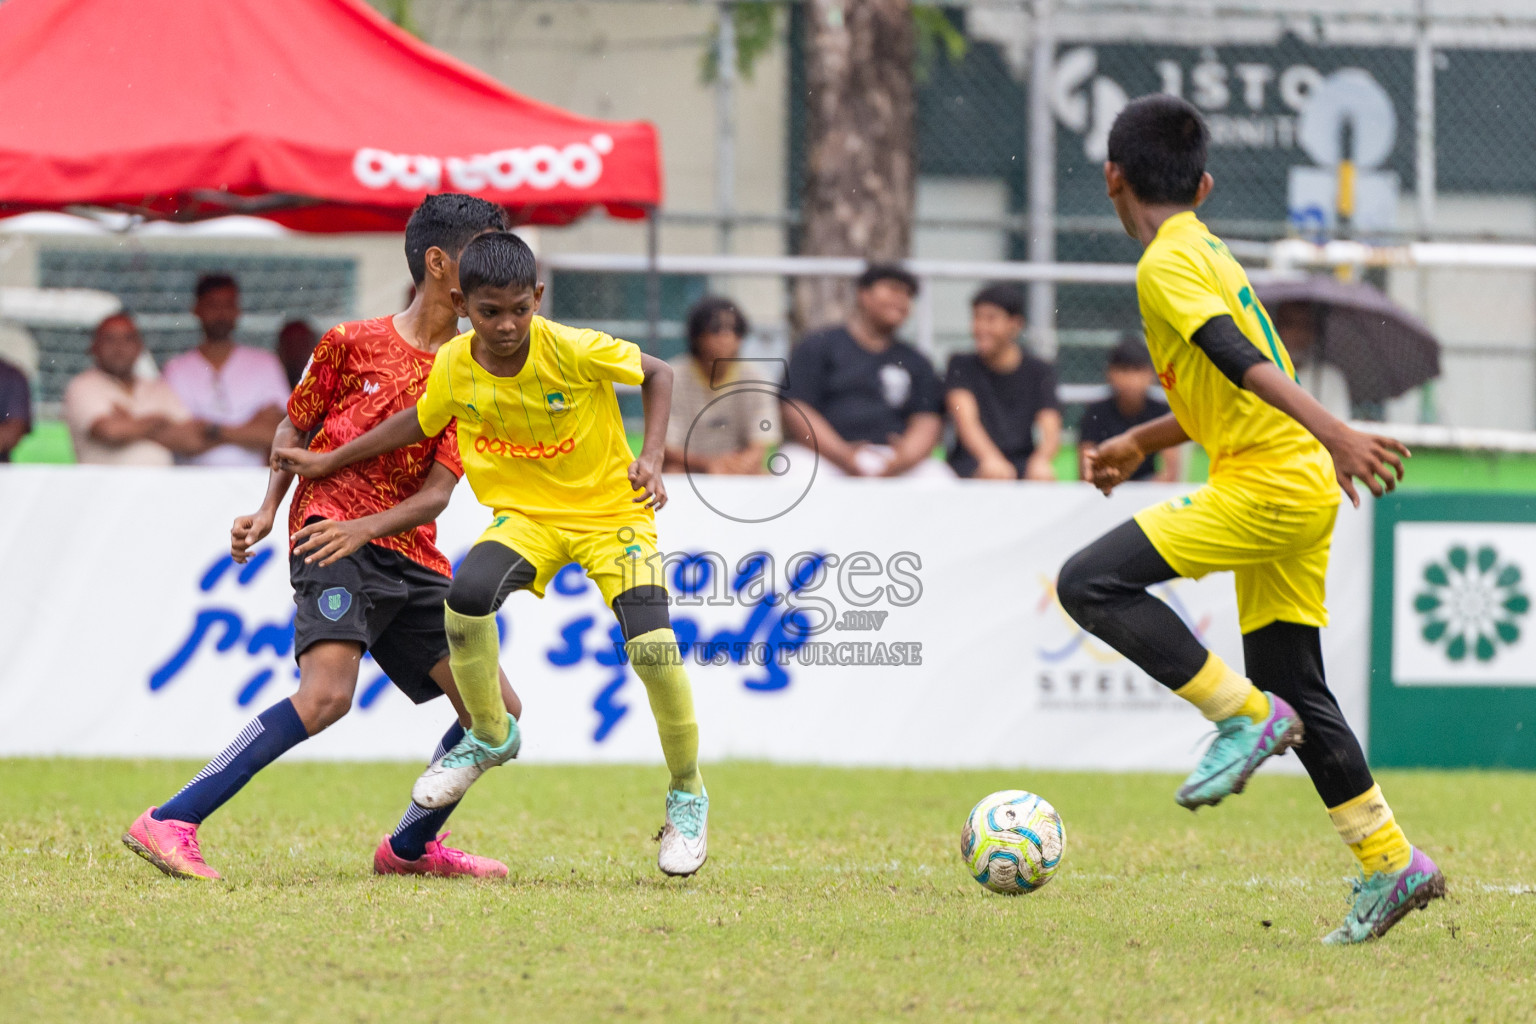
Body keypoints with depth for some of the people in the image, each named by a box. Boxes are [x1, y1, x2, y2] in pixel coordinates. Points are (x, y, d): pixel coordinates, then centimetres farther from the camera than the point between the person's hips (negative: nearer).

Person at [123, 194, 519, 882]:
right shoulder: (352, 344, 0)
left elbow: (436, 493, 0)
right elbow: (295, 426, 14)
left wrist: (366, 527, -19)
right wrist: (269, 510, 0)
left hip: (411, 555, 6)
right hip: (332, 540, -6)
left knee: (497, 712, 3)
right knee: (327, 695, -28)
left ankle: (411, 846, 25)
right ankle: (170, 824, -28)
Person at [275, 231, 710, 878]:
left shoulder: (574, 351, -22)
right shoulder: (455, 366, -10)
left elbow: (657, 374, -6)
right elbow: (421, 421, 11)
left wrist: (651, 457, -18)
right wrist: (329, 462, 15)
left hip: (612, 509, -3)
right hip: (527, 514, 3)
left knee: (653, 646, -23)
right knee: (467, 595, -29)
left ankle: (687, 795, 2)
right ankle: (490, 735, -1)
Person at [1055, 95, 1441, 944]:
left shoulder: (1168, 264, -10)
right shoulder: (1208, 253, 19)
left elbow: (1242, 363, -24)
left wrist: (1333, 434, -33)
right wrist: (1139, 443, 30)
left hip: (1268, 486, -10)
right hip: (1295, 492, 10)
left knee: (1091, 583, -14)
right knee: (1292, 688, 12)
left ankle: (1246, 716, -13)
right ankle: (1389, 862, 12)